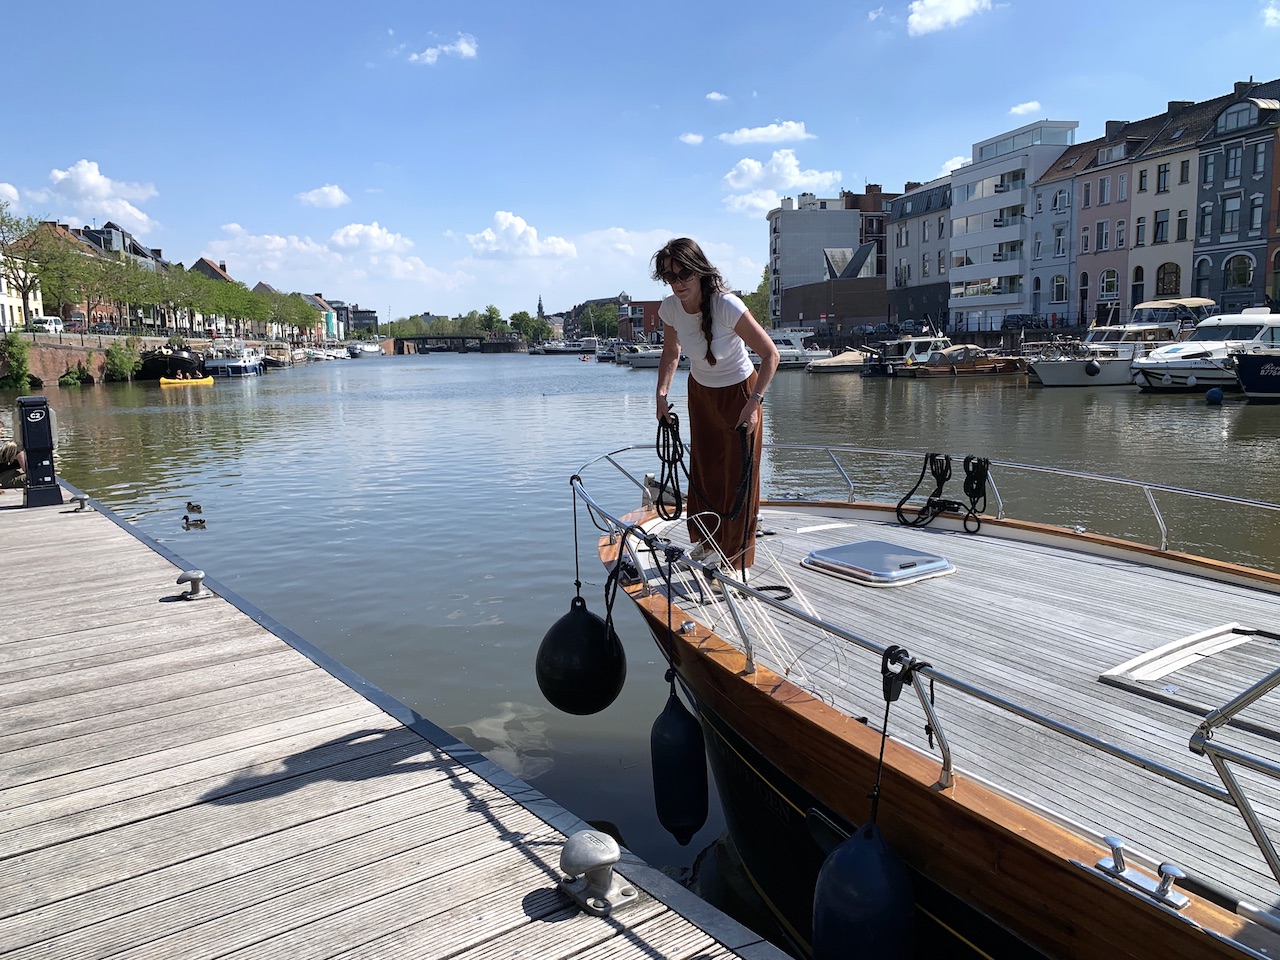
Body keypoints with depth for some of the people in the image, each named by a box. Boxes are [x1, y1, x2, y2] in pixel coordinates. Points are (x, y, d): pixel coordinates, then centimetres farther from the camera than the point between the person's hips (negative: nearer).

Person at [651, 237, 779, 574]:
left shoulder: (728, 306, -31)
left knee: (738, 475, 0)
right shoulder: (670, 309, -14)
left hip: (738, 393, -5)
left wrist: (754, 403, -28)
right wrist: (662, 393, -5)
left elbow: (770, 354, -24)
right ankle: (708, 541, 35)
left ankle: (735, 555, 15)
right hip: (700, 392, 5)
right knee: (703, 468, 16)